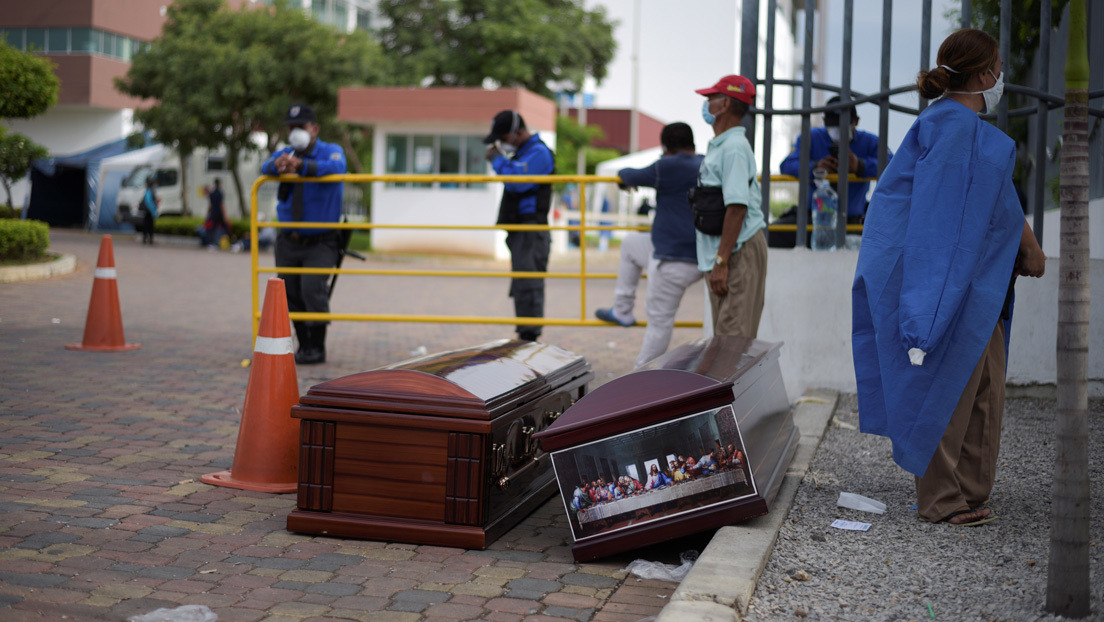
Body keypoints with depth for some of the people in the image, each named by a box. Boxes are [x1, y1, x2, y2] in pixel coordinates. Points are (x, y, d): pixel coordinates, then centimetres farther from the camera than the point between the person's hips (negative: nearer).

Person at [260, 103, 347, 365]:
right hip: (288, 242, 5)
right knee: (291, 295, 5)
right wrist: (277, 164, -41)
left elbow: (334, 167, -29)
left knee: (313, 288, -20)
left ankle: (317, 347, -7)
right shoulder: (284, 154, 8)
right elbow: (266, 167, -16)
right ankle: (304, 345, 21)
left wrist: (301, 165, -45)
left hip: (321, 243, -4)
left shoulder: (331, 151, -3)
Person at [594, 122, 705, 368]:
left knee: (659, 320, 1)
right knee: (630, 243, 28)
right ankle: (622, 310, 33)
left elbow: (633, 177, 0)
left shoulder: (668, 167, -15)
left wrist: (623, 173, 25)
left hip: (674, 261, -9)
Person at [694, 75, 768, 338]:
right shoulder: (718, 146, 18)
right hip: (724, 253, 10)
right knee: (723, 339, 13)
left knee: (734, 340, -12)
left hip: (741, 252, -10)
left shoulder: (734, 147, -14)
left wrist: (721, 261, -24)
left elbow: (737, 207, -22)